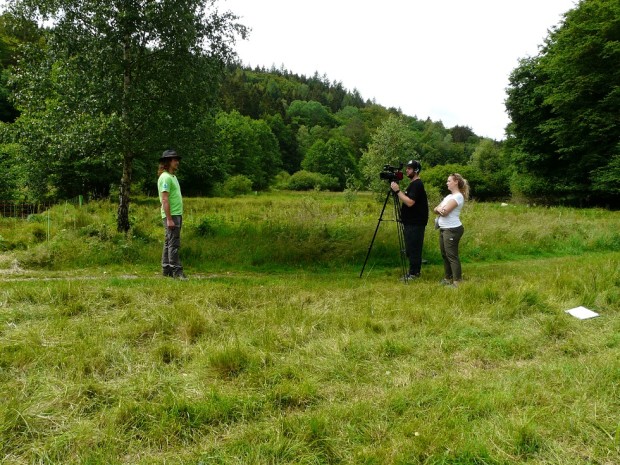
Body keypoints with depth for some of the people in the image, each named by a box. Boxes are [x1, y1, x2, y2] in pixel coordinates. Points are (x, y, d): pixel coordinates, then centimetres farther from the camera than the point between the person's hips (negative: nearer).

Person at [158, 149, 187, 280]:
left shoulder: (173, 177, 18)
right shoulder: (165, 177, -12)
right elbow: (165, 200, -19)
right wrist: (169, 219, -23)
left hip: (177, 214, 10)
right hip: (171, 215, -10)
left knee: (169, 243, 13)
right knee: (174, 244, -9)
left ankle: (166, 269, 19)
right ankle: (176, 271, -8)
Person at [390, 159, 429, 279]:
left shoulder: (417, 184, -15)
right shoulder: (414, 184, 17)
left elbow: (410, 202, -25)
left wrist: (397, 191, -22)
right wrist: (399, 191, 12)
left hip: (415, 224, -10)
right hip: (411, 223, 10)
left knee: (413, 248, -6)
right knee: (411, 248, 13)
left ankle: (414, 273, -1)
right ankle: (414, 272, 20)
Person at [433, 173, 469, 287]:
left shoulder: (458, 196, -13)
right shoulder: (449, 196, 16)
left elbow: (444, 212, -19)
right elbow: (436, 209, 9)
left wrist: (439, 209, 0)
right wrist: (439, 209, -11)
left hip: (452, 230, -10)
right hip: (443, 229, 10)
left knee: (452, 256, -7)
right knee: (444, 255, 15)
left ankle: (457, 282, -2)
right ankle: (447, 278, 25)